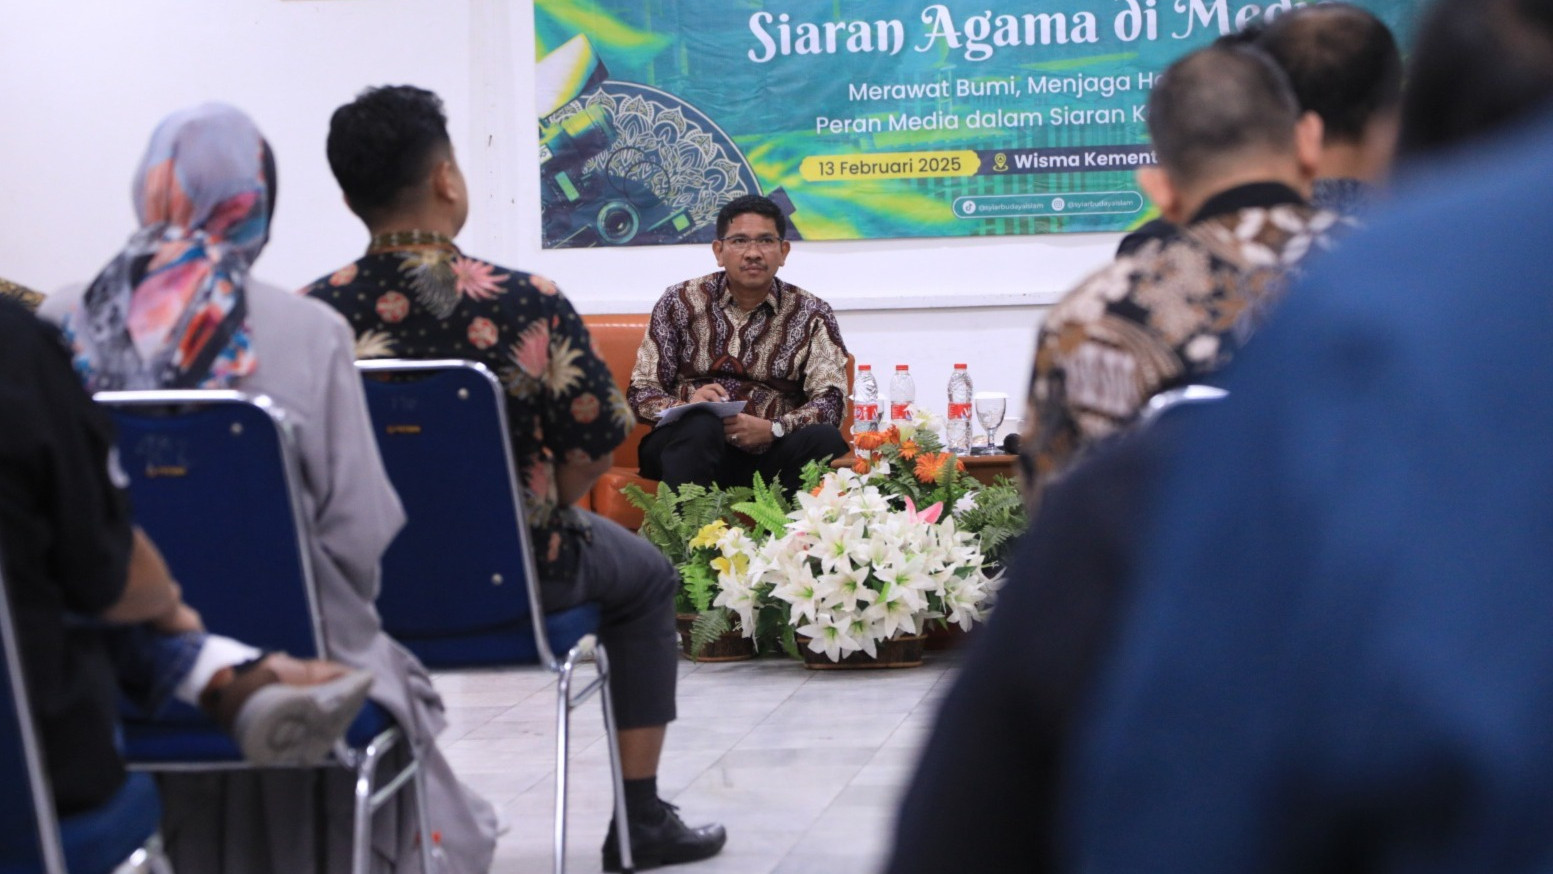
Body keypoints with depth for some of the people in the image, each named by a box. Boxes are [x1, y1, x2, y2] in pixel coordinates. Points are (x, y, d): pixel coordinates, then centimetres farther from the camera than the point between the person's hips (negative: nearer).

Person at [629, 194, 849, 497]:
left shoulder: (810, 314, 8)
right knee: (700, 426, -35)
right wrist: (684, 406, -20)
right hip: (687, 449, -1)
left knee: (825, 439, -30)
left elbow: (831, 401, -5)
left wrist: (772, 429, -23)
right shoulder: (680, 302, 8)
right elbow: (640, 393, 3)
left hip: (766, 455, 1)